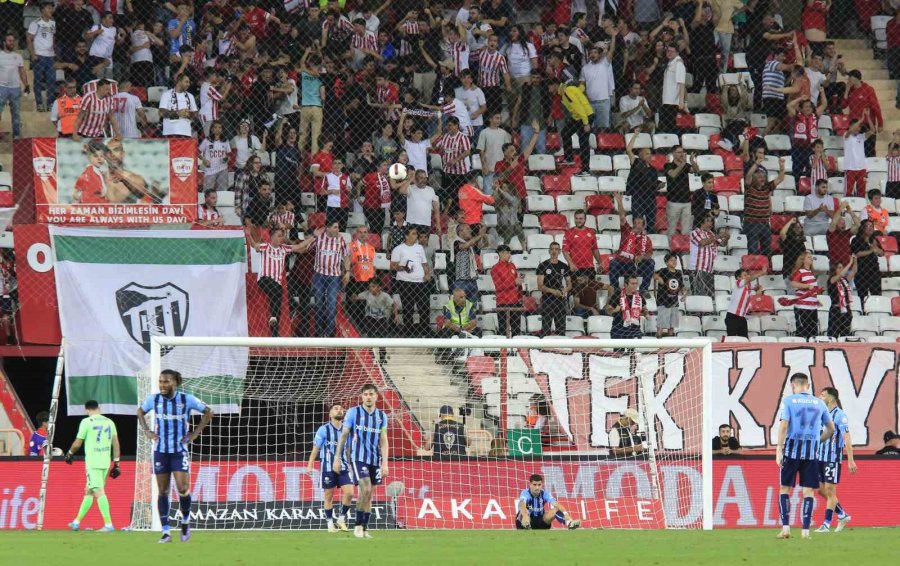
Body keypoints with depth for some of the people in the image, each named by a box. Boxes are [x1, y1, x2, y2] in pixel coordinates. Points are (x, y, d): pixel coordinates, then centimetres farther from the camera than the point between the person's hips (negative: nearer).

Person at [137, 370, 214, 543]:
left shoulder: (187, 399, -7)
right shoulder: (153, 399, -1)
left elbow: (208, 412, 5)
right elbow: (140, 412, 19)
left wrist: (195, 433, -2)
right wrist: (146, 431, 5)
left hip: (180, 450, -2)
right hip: (160, 450, 2)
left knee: (183, 489, -12)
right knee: (163, 491, 1)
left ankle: (186, 521, 16)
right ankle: (166, 533, 5)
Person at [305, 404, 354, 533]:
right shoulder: (324, 430, -2)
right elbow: (316, 449, 0)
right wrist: (310, 465, -5)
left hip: (343, 467, 3)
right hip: (328, 468, -3)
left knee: (349, 493, -11)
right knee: (328, 496, 1)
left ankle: (341, 518, 6)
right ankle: (330, 523, 12)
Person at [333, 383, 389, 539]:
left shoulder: (381, 416, 7)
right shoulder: (353, 413, -2)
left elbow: (383, 441, 7)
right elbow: (344, 435, 2)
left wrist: (385, 463, -1)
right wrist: (337, 458, 0)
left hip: (375, 460, 4)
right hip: (358, 458, -4)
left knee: (369, 495, 5)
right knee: (366, 489, -18)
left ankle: (364, 528, 12)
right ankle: (358, 525, -6)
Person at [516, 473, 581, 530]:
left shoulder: (544, 493, -10)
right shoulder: (525, 493, -19)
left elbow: (556, 504, -26)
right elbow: (522, 505, -42)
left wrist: (565, 513, -46)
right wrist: (525, 516, -65)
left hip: (540, 521, 3)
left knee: (557, 509, -22)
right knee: (524, 511, -36)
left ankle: (569, 523, -48)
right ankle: (525, 525, -62)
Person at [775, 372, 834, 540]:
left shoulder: (788, 400, -1)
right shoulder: (818, 403, 9)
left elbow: (783, 425, -10)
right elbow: (831, 429, 16)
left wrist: (779, 450, -9)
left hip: (792, 450, -2)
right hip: (811, 452, 2)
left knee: (785, 489, 8)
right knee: (808, 491, 5)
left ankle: (785, 527, 0)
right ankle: (805, 531, 0)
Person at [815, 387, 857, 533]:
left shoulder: (839, 415, -11)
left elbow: (847, 438, -14)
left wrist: (851, 461, -18)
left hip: (833, 458, -8)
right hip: (820, 457, 8)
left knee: (830, 490, -4)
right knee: (821, 490, 10)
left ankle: (827, 524, 1)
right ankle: (843, 515, 24)